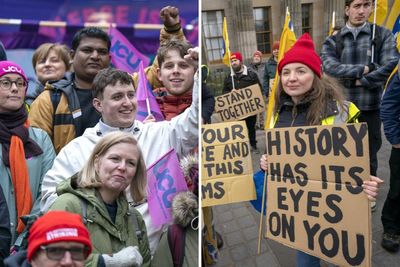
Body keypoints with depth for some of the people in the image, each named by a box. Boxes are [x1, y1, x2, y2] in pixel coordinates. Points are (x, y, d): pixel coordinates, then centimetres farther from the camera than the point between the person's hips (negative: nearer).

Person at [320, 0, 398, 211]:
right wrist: (365, 68, -16)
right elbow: (330, 67, -15)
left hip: (371, 107, 0)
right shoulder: (332, 41, 4)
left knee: (369, 152, 13)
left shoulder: (383, 35, 3)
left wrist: (362, 80, -12)